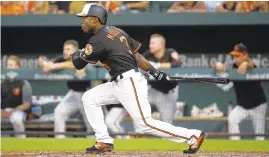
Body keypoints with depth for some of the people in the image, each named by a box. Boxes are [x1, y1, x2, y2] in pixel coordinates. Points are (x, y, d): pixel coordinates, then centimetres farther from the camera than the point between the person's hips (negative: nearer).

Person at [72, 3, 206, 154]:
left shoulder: (99, 40, -14)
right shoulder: (117, 31, 13)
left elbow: (78, 63, -8)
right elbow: (136, 54, 13)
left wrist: (77, 53, 14)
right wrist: (154, 72, 13)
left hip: (129, 84, -11)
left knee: (146, 123, -12)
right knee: (89, 98, 11)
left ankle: (193, 136, -7)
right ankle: (104, 141, 9)